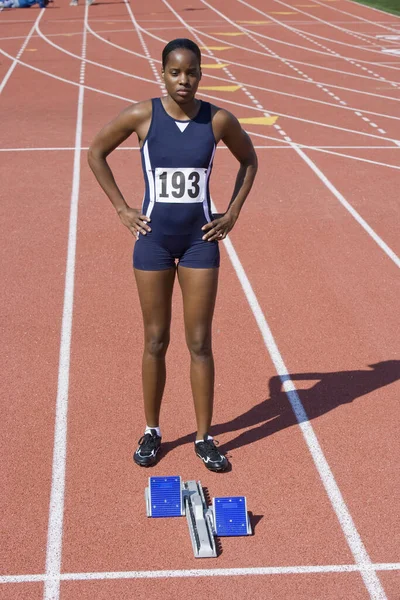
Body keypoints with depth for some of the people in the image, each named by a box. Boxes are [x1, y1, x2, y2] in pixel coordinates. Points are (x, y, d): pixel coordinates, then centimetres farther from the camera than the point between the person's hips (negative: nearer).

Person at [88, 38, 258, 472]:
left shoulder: (218, 120, -5)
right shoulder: (142, 116, -8)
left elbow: (248, 160, 12)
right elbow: (96, 152, 5)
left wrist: (232, 213, 4)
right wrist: (121, 208, 0)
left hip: (200, 239, 1)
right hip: (154, 237, 0)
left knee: (199, 342, 4)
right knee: (156, 341, 8)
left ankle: (205, 438, 16)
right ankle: (151, 432, 24)